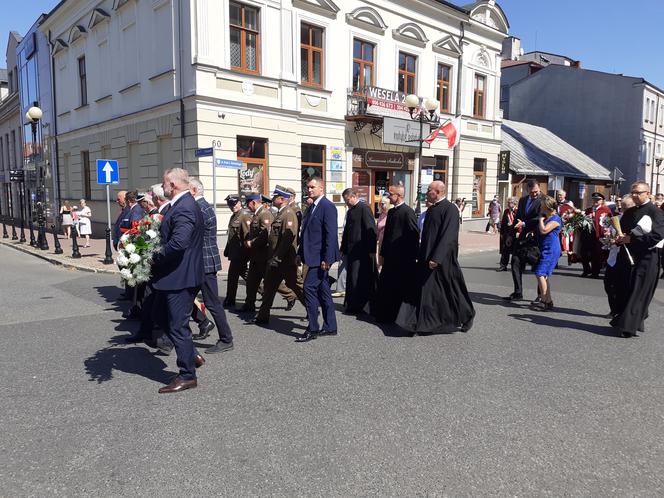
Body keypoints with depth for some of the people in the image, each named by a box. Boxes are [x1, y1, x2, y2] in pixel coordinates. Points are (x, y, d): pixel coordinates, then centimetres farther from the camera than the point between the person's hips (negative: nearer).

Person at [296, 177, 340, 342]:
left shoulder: (327, 207, -12)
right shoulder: (312, 207, 16)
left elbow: (331, 234, -18)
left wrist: (326, 259, -22)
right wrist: (301, 253, 15)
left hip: (321, 257, -9)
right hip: (314, 257, 9)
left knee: (309, 288, -11)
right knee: (323, 291, 13)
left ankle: (312, 329, -2)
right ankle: (330, 327, 22)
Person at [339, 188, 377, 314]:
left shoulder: (364, 208, -9)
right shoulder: (350, 211, 17)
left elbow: (371, 231, -13)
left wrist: (371, 250, -16)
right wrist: (343, 249, 18)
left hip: (361, 251, -8)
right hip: (351, 251, 8)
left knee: (357, 279, -5)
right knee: (351, 279, 10)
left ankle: (356, 306, 4)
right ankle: (351, 305, 18)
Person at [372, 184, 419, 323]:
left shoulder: (408, 211, -12)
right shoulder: (391, 212, 13)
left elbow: (414, 235, -13)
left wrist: (412, 256, -12)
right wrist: (382, 254, 17)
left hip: (403, 258, -8)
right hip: (390, 257, 8)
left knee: (401, 289, 2)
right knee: (385, 287, 11)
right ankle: (385, 315, 21)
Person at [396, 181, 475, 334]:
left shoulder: (450, 209, -14)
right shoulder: (430, 209, 13)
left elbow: (448, 236, -22)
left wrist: (437, 258, -26)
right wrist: (421, 255, 16)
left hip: (443, 259, -8)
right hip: (427, 258, 8)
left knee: (451, 289, 5)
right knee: (425, 290, 4)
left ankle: (466, 317, 27)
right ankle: (424, 323, 10)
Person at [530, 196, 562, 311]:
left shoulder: (555, 219, -13)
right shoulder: (547, 217, 16)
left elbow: (543, 230, -23)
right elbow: (539, 230, 24)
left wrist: (541, 218, -11)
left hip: (550, 250, -10)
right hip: (545, 249, 10)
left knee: (540, 274, -15)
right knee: (545, 275, 14)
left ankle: (544, 302, -12)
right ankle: (548, 301, 23)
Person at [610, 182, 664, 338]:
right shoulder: (629, 212, 15)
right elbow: (621, 230, 23)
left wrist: (631, 239, -16)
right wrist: (620, 239, 0)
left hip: (647, 258, -7)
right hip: (628, 257, 7)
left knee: (639, 293, -4)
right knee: (627, 291, 9)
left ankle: (629, 326, -1)